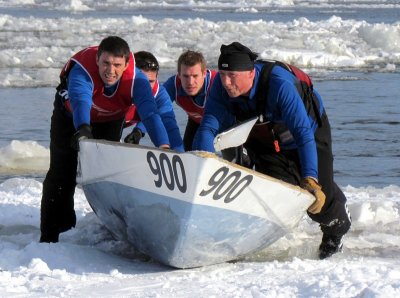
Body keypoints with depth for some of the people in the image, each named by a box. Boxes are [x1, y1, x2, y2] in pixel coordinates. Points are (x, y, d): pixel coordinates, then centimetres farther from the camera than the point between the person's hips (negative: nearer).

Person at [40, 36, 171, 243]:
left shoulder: (136, 80, -36)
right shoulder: (82, 71, -43)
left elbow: (150, 114, -48)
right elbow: (80, 101, -61)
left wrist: (164, 146, -65)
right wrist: (83, 128, -82)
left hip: (110, 120, 2)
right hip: (71, 115, -2)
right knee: (62, 171, -4)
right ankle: (49, 235, 4)